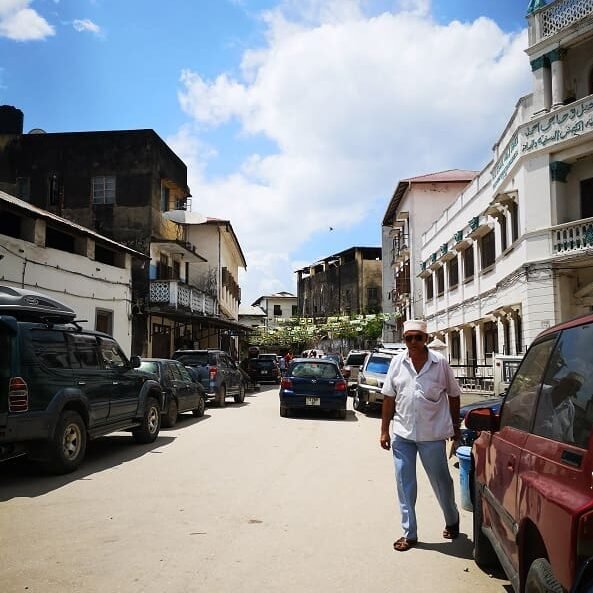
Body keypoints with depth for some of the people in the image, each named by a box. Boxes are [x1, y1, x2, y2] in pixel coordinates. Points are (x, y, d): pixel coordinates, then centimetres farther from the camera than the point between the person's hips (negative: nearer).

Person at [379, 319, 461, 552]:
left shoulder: (439, 362, -6)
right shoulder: (397, 362, 0)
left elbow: (453, 395, 4)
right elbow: (389, 398, 4)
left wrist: (456, 426, 8)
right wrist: (384, 430, 4)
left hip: (432, 434, -2)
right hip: (402, 434, 2)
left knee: (441, 481, 12)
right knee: (404, 484, 8)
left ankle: (452, 520, 38)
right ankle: (409, 534, 21)